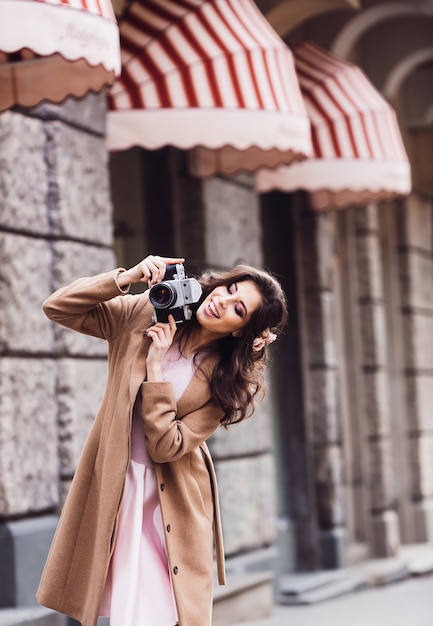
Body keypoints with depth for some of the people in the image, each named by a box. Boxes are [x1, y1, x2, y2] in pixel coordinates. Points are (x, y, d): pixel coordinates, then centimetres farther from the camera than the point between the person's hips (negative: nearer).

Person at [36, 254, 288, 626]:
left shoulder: (228, 380, -9)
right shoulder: (146, 313, -2)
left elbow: (166, 446, -17)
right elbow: (58, 308, -4)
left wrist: (155, 367, -20)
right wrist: (126, 278, -15)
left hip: (173, 506, -1)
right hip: (114, 493, 1)